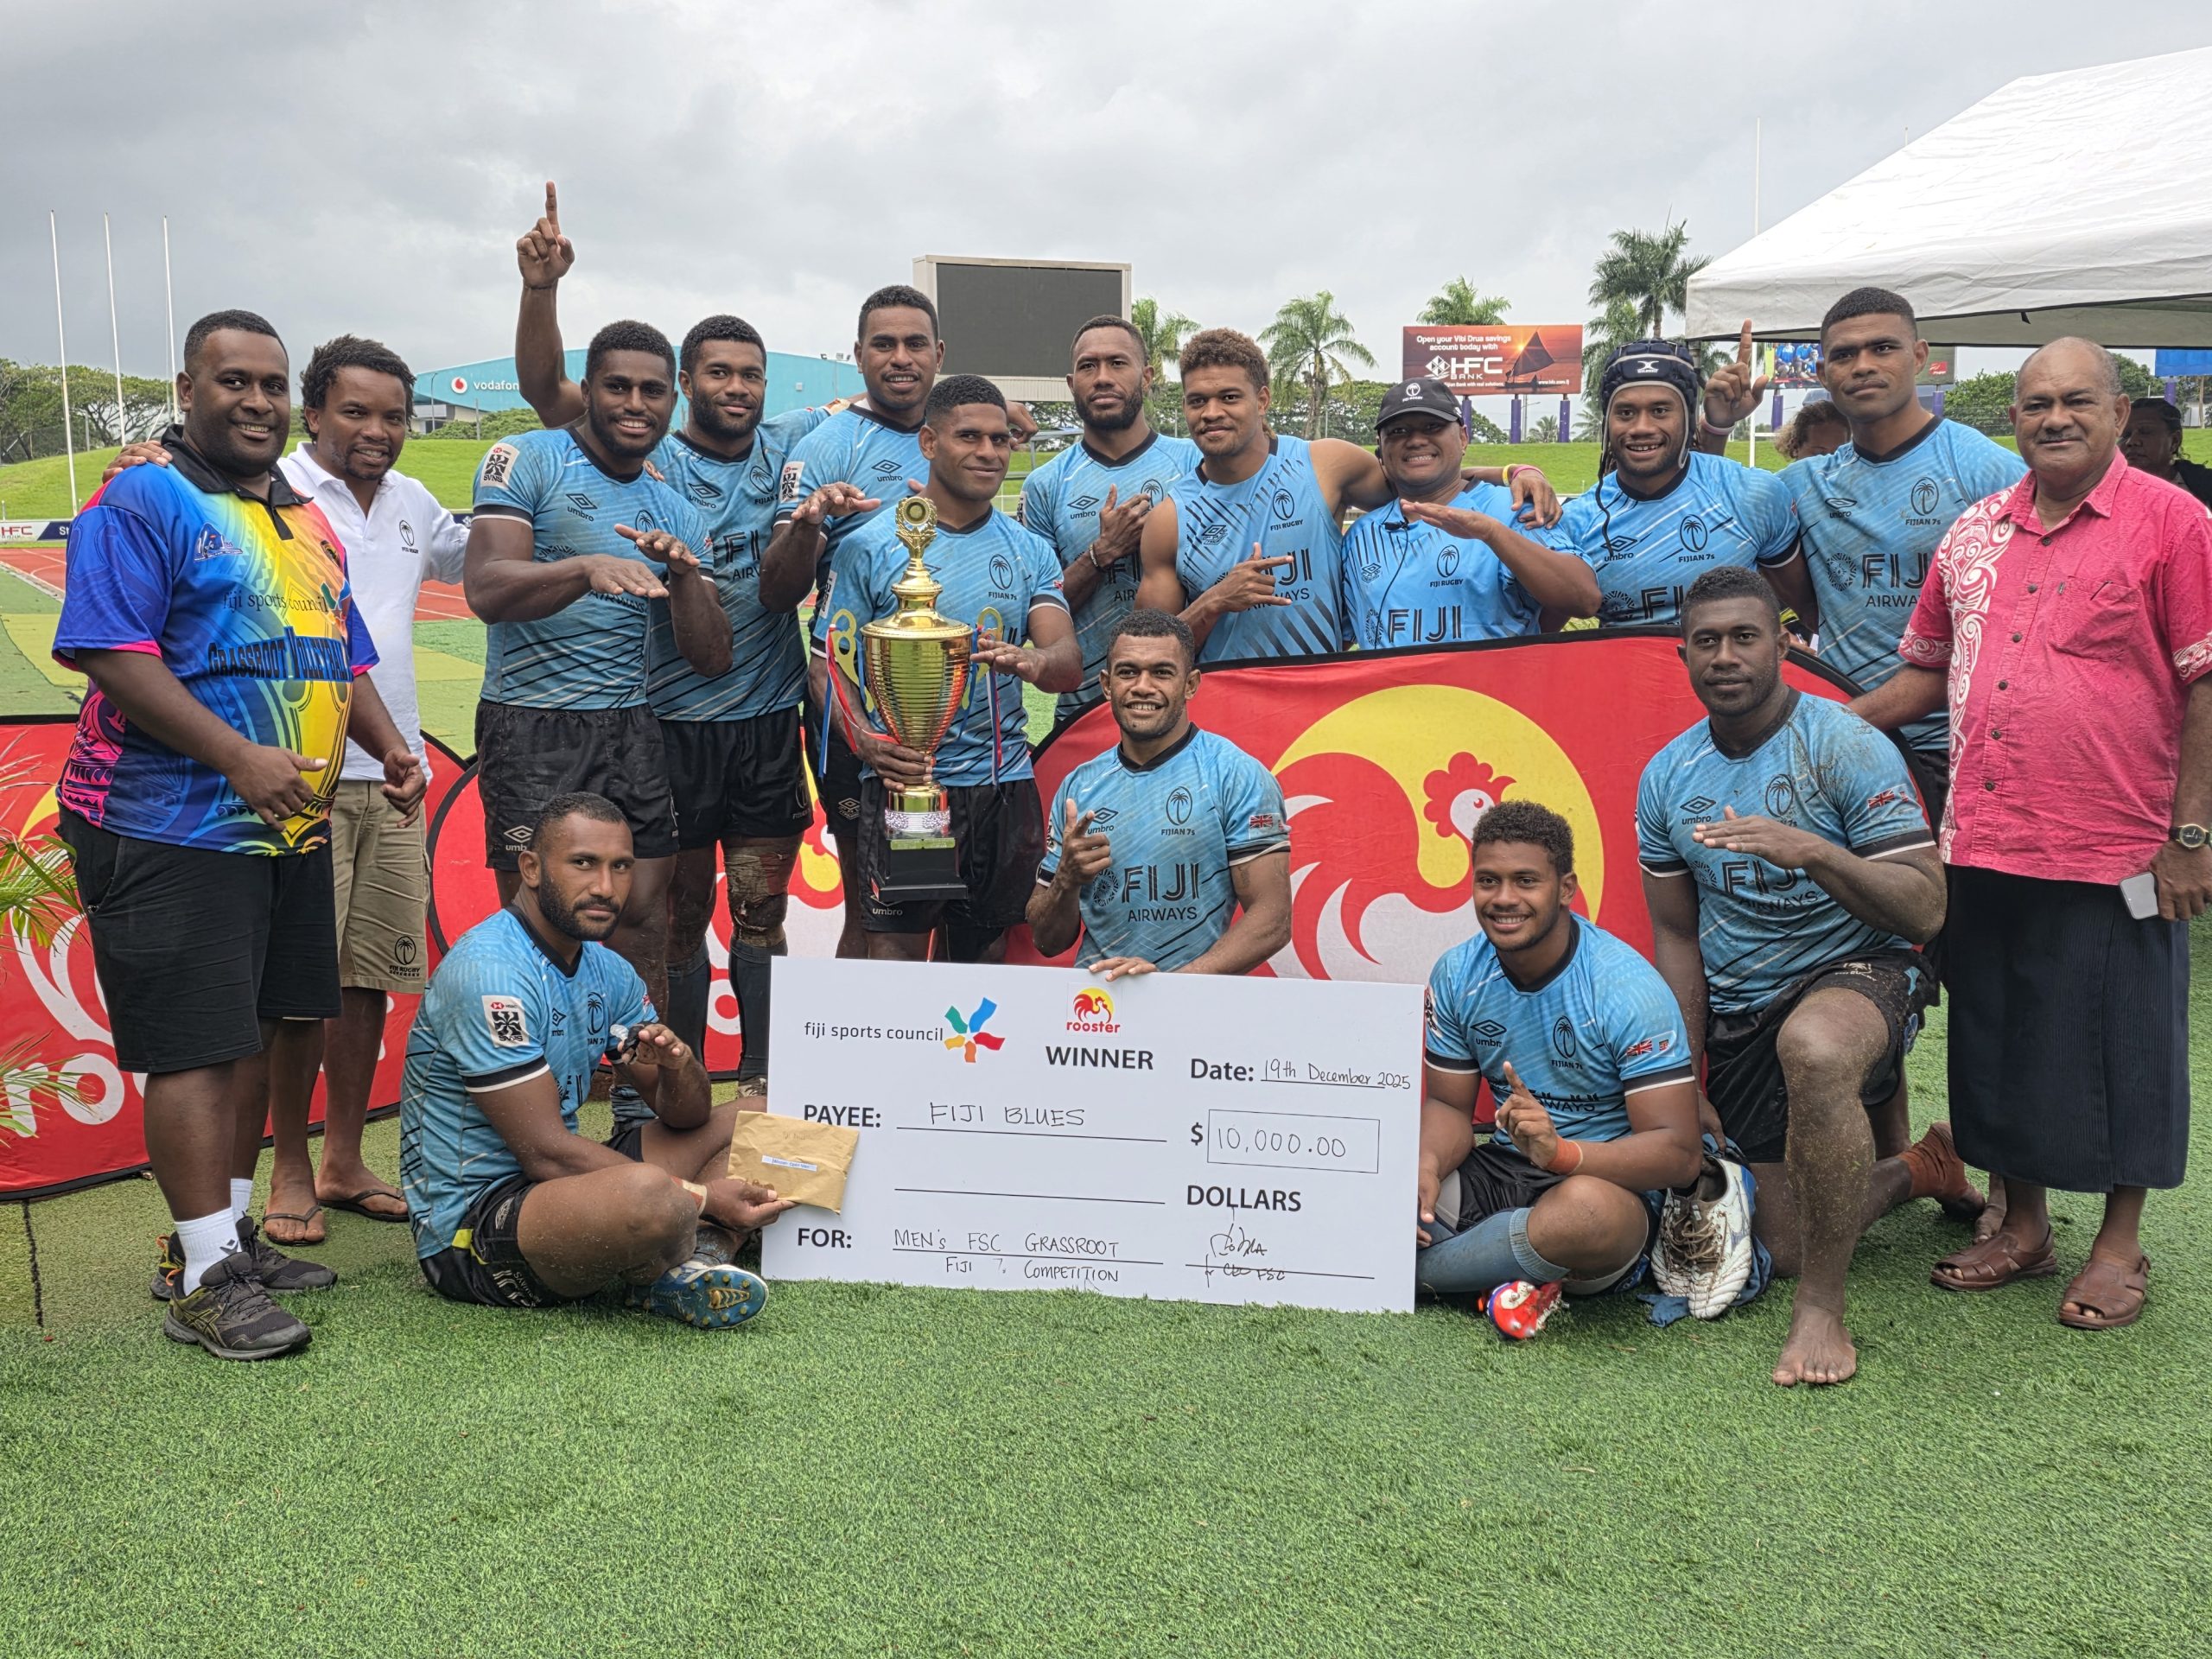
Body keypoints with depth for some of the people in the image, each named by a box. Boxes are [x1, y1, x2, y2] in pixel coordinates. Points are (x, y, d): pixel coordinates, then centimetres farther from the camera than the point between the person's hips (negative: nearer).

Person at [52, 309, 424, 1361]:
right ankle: (202, 1279, -1)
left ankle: (224, 1232, 26)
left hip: (290, 828, 8)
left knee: (253, 1036, 14)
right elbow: (113, 655, -18)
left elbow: (343, 657, 23)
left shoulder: (303, 517, 17)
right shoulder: (141, 504, -8)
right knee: (194, 1046, -7)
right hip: (173, 829, -8)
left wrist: (391, 749, 6)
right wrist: (239, 757, -25)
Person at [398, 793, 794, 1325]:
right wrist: (702, 1198, -20)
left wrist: (678, 1065, -15)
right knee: (646, 1192, -39)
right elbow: (547, 1154, -23)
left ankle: (693, 1266, -16)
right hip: (469, 1228, -10)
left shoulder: (608, 971, 8)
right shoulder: (490, 972, -20)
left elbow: (686, 1116, 10)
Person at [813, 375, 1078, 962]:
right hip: (902, 780, -3)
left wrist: (1033, 661, -27)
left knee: (985, 957, 11)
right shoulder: (869, 547, -1)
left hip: (1004, 786, 3)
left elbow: (1068, 662, -2)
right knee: (896, 951, -4)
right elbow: (831, 664, -2)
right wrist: (864, 739, -22)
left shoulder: (1032, 552, 8)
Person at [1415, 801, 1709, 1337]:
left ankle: (1418, 1268, -16)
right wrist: (1427, 1166, -19)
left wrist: (1559, 1151, -39)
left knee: (1588, 1206, -41)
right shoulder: (1457, 974, 0)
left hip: (1609, 1179, -4)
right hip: (1500, 1170, 4)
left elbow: (1679, 1153, -21)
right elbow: (1449, 1105, 6)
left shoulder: (1626, 987, -17)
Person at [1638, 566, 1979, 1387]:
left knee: (1812, 1046, -43)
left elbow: (1925, 910, -18)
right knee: (1787, 1246, 6)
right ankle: (1920, 1171, 38)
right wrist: (1687, 1089, 6)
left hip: (1857, 972, -5)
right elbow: (1676, 935, 9)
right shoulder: (1666, 778, 3)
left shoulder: (1844, 745, -12)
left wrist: (1812, 852, -35)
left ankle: (1821, 1312, -27)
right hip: (1740, 1012, 5)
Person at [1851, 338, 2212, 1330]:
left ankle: (2120, 1244, 24)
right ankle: (2021, 1226, 31)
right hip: (1983, 844, 5)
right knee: (2000, 1037, 14)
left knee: (2119, 1044, 7)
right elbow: (1928, 673, 18)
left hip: (2116, 854, -5)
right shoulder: (1974, 534, 10)